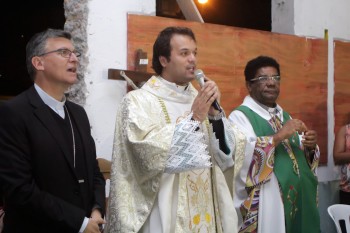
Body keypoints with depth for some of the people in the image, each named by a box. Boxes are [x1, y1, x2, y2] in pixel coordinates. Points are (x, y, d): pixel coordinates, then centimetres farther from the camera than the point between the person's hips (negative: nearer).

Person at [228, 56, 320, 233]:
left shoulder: (284, 115, 16)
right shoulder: (240, 116, -7)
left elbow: (299, 157, 16)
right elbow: (239, 155, -24)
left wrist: (310, 147, -4)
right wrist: (278, 137, -25)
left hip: (298, 201, 7)